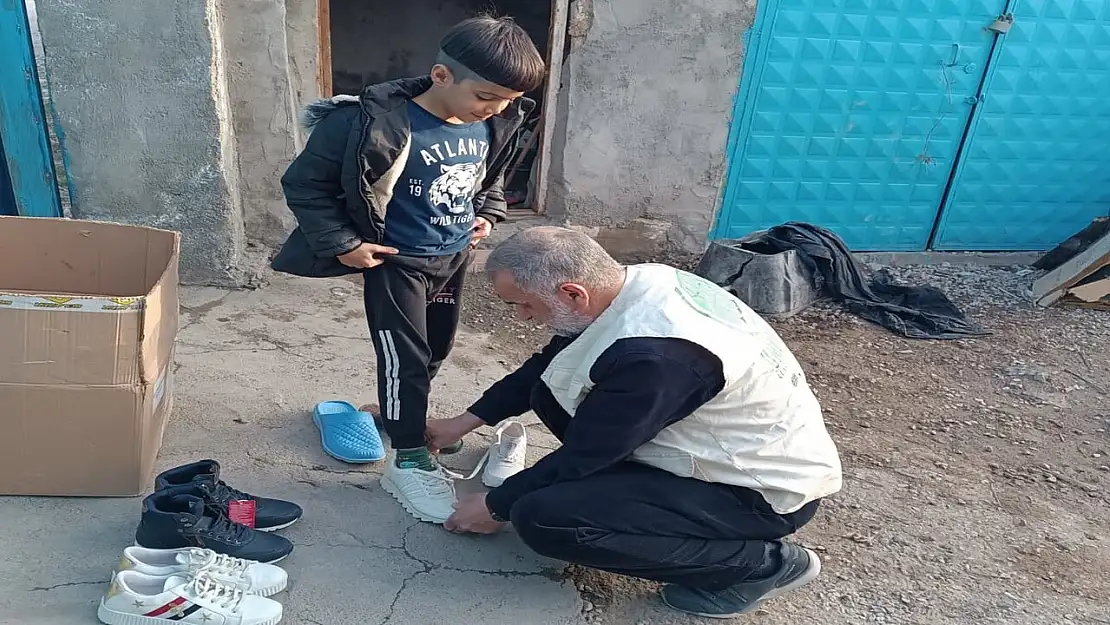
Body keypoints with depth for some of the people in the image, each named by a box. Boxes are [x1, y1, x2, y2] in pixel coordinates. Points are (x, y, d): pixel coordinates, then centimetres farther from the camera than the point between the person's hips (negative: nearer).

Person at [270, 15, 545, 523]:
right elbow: (304, 183, -17)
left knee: (437, 349, 21)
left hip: (455, 256, 7)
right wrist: (342, 245, -18)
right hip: (397, 262, -6)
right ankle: (409, 461, 16)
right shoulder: (378, 123, -26)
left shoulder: (494, 125, -8)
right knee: (404, 358, -1)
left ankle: (402, 414, 47)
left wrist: (488, 215, 3)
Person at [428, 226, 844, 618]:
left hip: (768, 489, -8)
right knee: (550, 393, 2)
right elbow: (546, 366, 8)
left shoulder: (651, 354, -34)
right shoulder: (638, 283, -7)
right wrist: (467, 421, 12)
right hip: (734, 447, 8)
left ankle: (760, 562, -6)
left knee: (540, 517, -21)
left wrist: (496, 507, -3)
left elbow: (582, 454, -20)